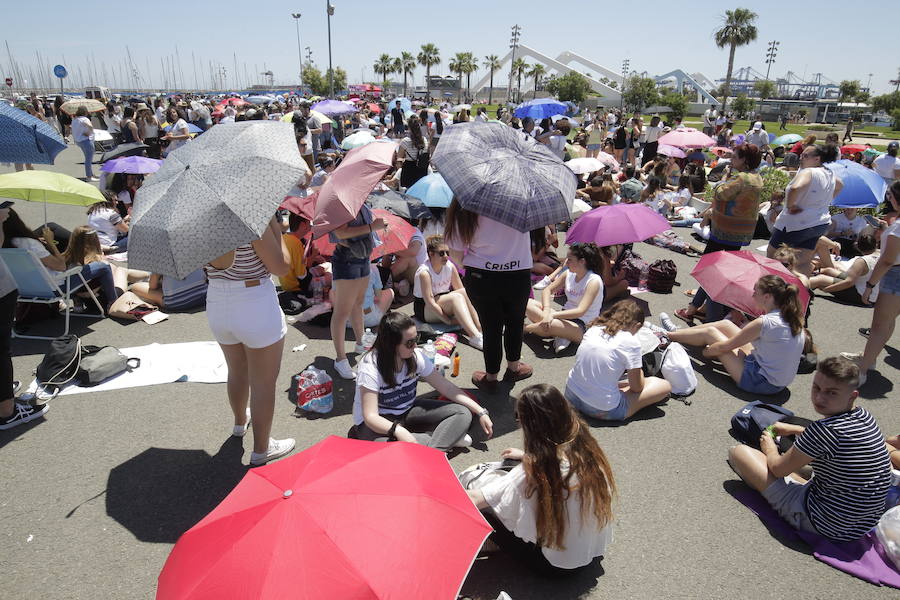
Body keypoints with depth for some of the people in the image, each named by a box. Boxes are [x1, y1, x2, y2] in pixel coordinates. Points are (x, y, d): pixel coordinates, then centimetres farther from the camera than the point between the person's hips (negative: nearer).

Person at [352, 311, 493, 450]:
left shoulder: (416, 356, -10)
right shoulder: (370, 367, -25)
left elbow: (446, 387, -3)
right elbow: (370, 416, -29)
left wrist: (480, 412, -7)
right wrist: (398, 431, -48)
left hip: (408, 411, 5)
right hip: (379, 422, -5)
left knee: (463, 413, -12)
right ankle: (448, 437, -21)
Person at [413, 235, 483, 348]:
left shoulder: (450, 267, -4)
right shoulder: (424, 272, -21)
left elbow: (460, 289, -2)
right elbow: (430, 303, -25)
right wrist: (450, 321, -27)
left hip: (445, 303, 6)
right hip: (424, 309, -6)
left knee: (464, 292, -22)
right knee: (456, 297, -30)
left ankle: (480, 329, -30)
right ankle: (475, 336, -43)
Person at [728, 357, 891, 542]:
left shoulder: (823, 430, -28)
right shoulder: (864, 416, -4)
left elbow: (779, 469, -12)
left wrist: (770, 450, 9)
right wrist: (793, 429, 27)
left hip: (823, 524, -9)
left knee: (739, 452, -6)